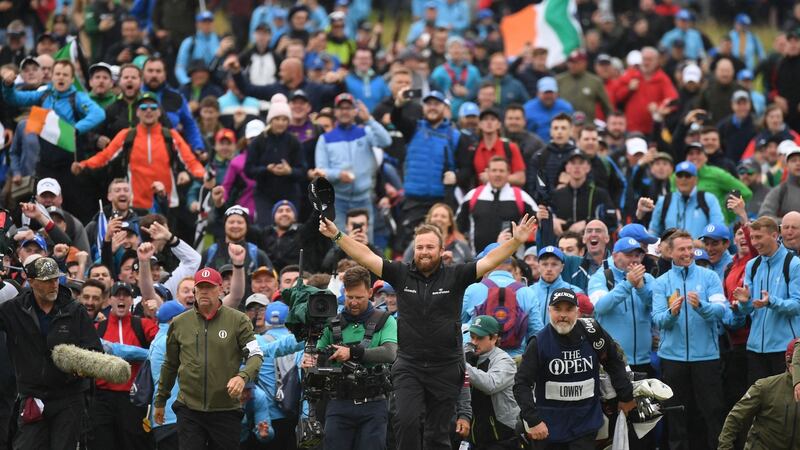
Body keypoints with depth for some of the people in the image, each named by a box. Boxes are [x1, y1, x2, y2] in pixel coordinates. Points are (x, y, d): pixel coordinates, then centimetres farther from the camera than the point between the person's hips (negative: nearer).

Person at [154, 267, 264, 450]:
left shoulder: (238, 320, -1)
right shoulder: (179, 323, 7)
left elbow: (256, 356, -2)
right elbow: (170, 365, 17)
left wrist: (242, 377, -22)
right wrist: (160, 401, 21)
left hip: (226, 409, -1)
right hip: (189, 409, 1)